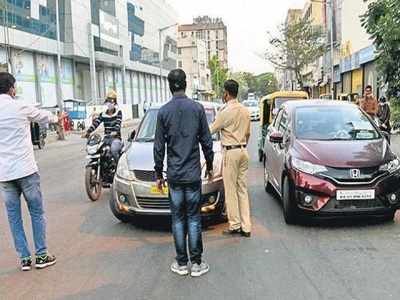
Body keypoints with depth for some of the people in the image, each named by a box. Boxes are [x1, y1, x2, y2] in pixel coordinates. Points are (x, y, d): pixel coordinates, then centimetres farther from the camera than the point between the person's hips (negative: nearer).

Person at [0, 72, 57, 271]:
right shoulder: (20, 107, -4)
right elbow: (43, 117, 15)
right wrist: (56, 118, 35)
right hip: (25, 170, -3)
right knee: (37, 213, 8)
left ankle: (24, 259, 16)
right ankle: (41, 256, 12)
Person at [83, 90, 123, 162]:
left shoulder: (118, 113, 1)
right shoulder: (103, 115, 11)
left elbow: (118, 123, -15)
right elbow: (95, 123, 0)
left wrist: (115, 132, -36)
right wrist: (88, 132, -16)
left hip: (116, 138, -4)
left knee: (113, 149, -34)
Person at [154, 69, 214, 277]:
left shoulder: (164, 111, -2)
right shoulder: (197, 108, -2)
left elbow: (159, 147, 0)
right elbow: (207, 142, 1)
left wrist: (159, 174, 8)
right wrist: (210, 166, 14)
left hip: (174, 175, 0)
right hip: (193, 174, 0)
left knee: (178, 219, 7)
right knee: (194, 219, 6)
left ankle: (181, 264, 15)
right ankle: (196, 263, 11)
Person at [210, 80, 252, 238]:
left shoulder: (226, 112, -14)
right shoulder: (245, 110, 8)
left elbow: (211, 130, -4)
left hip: (231, 152, -7)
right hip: (243, 151, 7)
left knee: (231, 191, 1)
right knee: (242, 189, 10)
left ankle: (235, 225, 7)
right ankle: (246, 227, 12)